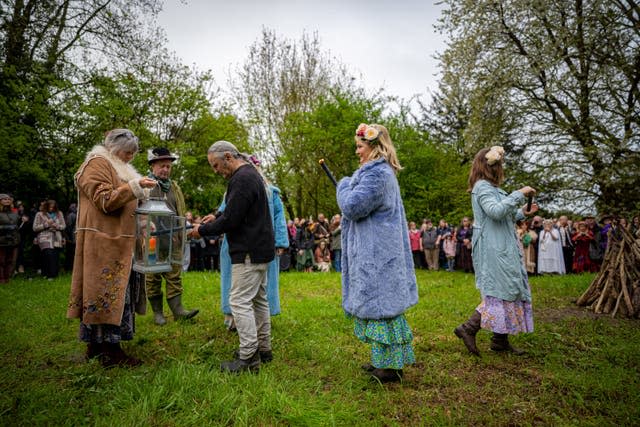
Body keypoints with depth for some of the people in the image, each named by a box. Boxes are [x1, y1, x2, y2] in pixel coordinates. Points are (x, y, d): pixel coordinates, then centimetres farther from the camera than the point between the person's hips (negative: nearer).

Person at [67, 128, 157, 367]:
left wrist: (141, 195, 12)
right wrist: (135, 187, -23)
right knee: (108, 292, -8)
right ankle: (110, 351, -4)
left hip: (117, 242, 10)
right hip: (103, 242, -10)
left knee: (107, 292, 11)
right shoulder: (97, 164, -6)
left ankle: (95, 345, 18)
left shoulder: (118, 168, 23)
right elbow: (105, 200, -17)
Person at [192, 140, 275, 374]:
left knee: (240, 301, -6)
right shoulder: (251, 174, 17)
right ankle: (263, 349, 24)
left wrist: (202, 230, -6)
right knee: (259, 299, 15)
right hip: (260, 249, 11)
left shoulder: (242, 179, -17)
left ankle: (248, 357, -1)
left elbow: (230, 220, -20)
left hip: (249, 252, -11)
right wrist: (217, 217, 13)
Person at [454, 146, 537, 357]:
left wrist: (523, 213, 22)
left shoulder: (489, 187, 20)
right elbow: (496, 211, -27)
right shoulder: (482, 186, -11)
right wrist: (518, 194, -20)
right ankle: (469, 328, -6)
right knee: (500, 291, -9)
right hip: (493, 249, -10)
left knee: (505, 290, 11)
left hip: (501, 248, 10)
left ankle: (501, 340, 16)